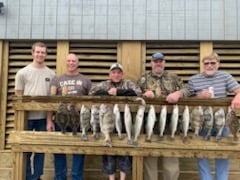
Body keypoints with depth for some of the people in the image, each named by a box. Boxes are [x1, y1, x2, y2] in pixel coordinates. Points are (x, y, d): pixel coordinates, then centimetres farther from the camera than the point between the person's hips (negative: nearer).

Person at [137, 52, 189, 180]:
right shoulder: (143, 79, 12)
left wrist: (178, 93, -17)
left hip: (170, 121, 1)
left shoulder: (174, 78, 14)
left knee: (171, 155, 2)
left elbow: (186, 89, 4)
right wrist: (144, 94, -14)